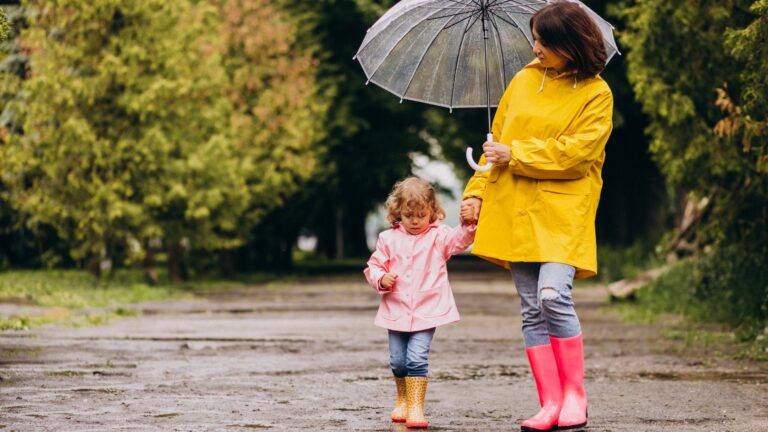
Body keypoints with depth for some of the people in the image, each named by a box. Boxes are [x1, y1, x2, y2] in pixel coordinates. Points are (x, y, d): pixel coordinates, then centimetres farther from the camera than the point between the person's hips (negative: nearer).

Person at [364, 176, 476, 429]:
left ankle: (416, 407, -10)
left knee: (417, 358, -14)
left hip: (427, 312, -3)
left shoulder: (438, 236, 1)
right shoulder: (388, 239, 5)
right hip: (396, 311, 3)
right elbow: (374, 266, 9)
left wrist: (468, 224, -36)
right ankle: (402, 400, 33)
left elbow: (459, 240, -16)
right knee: (398, 361, 10)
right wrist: (381, 279, -12)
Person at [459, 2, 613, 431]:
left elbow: (574, 153, -11)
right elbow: (498, 139, 17)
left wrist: (515, 155, -10)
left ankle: (575, 394, -6)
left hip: (563, 210, -5)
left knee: (553, 295, -21)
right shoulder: (523, 81, 13)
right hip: (516, 208, 5)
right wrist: (477, 190, 7)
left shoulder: (596, 94, -1)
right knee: (533, 310, 2)